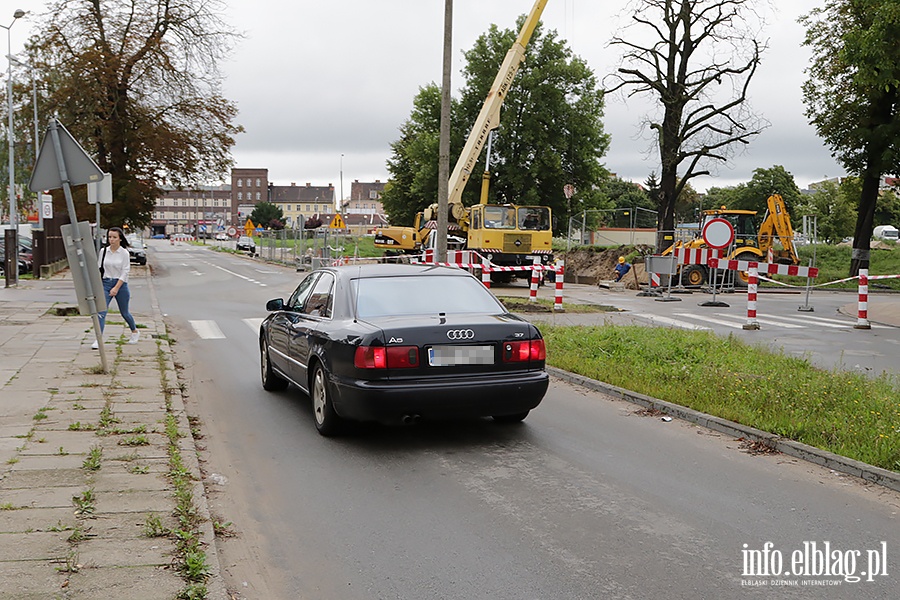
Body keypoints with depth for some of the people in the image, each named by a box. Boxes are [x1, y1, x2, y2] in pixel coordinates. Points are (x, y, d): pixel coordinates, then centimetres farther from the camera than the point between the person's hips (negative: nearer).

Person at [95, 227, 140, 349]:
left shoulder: (124, 253, -7)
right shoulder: (103, 251, 2)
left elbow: (125, 272, -10)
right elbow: (100, 268, 9)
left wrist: (116, 288, -17)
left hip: (120, 284, -2)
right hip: (105, 284, 2)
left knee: (124, 312, 12)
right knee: (101, 311, -12)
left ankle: (135, 331, 38)